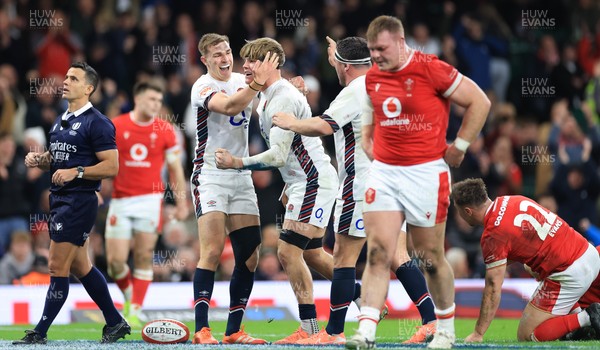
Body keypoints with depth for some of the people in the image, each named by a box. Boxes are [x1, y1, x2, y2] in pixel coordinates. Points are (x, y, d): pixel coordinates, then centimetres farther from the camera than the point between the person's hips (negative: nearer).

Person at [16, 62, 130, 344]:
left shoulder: (96, 123, -11)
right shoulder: (61, 122, 16)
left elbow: (111, 166, -16)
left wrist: (76, 172, -23)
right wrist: (38, 160, 5)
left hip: (80, 201, -10)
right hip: (59, 199, 10)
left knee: (57, 267, -7)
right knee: (80, 266, 13)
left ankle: (39, 333, -4)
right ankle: (115, 323, 23)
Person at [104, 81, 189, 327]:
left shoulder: (164, 130, 2)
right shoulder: (115, 127, 1)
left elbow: (175, 168, 8)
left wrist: (181, 202, 4)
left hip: (150, 199, 0)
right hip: (120, 201, 0)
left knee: (143, 257, -5)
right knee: (115, 261, -4)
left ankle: (135, 311, 3)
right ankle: (129, 296, 25)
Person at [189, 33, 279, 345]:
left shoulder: (242, 81, 10)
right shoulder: (203, 87, -10)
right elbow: (229, 107, -28)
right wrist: (257, 84, -40)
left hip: (241, 178, 6)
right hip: (210, 176, -6)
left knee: (249, 257, 2)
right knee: (211, 252, -16)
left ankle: (234, 330, 8)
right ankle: (201, 330, -16)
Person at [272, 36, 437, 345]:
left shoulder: (354, 92, -12)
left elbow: (322, 126, -21)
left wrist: (291, 123, -5)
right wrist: (338, 57, 45)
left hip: (362, 185, -9)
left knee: (343, 256, -3)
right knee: (397, 256, 7)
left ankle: (333, 331, -1)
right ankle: (431, 320, -3)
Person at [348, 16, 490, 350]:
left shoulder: (431, 69, -11)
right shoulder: (372, 77, 7)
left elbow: (480, 102, -6)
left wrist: (459, 147, -3)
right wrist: (369, 142, 11)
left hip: (426, 172, -4)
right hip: (383, 173, 4)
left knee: (432, 258, 4)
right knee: (378, 254, -7)